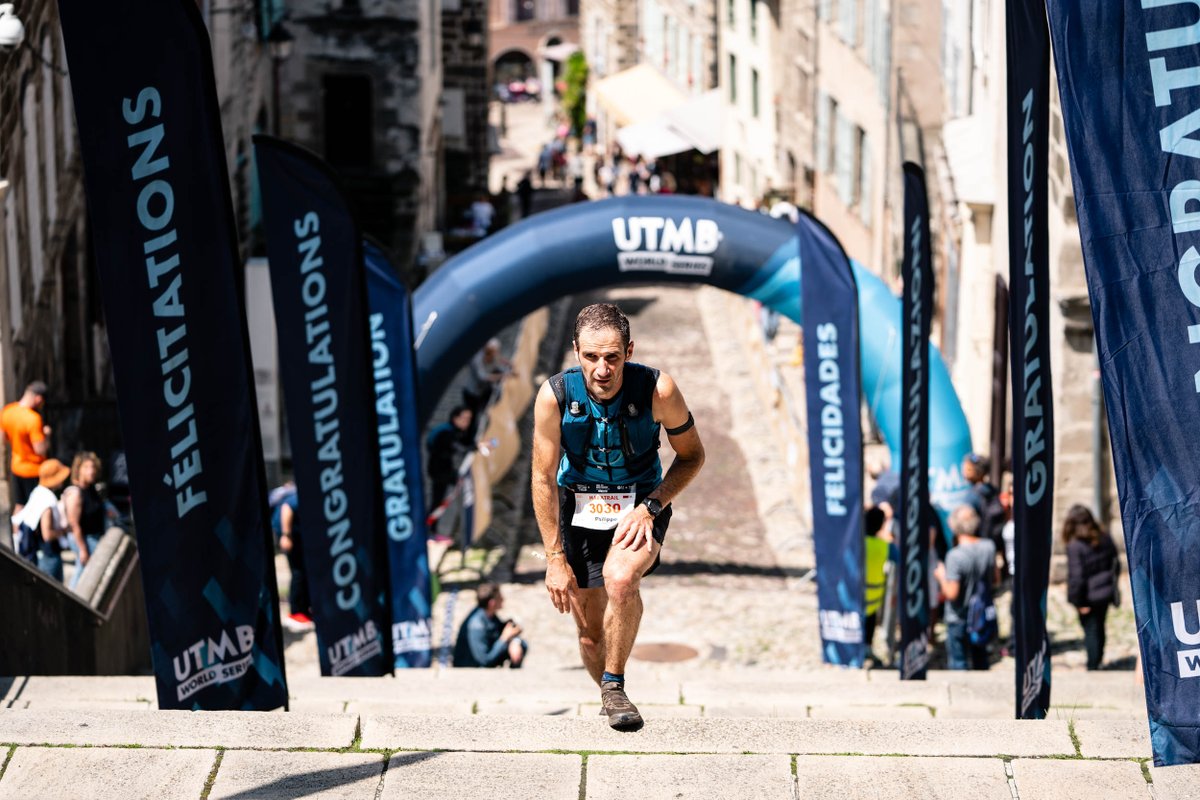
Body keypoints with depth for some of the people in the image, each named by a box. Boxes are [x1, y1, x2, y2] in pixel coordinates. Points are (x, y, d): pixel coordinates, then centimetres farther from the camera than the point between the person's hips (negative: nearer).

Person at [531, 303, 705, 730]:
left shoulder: (658, 390, -21)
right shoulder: (555, 395, -19)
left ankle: (615, 687, -13)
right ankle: (609, 701, 32)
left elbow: (692, 456, -5)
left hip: (642, 504, -1)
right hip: (578, 507, 2)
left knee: (620, 580, -32)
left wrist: (650, 507, -18)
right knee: (590, 635, 3)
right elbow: (543, 478, -10)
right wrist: (555, 558, -12)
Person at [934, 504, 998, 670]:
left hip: (959, 618, -6)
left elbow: (951, 593, -25)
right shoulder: (989, 547, -8)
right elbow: (996, 580, 4)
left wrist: (941, 577, -8)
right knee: (980, 661, 21)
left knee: (958, 663, 8)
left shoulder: (955, 556, -26)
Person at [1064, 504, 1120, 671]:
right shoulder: (1105, 538, -2)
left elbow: (1076, 577, -23)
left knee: (1091, 631, 7)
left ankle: (1092, 666, 13)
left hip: (1089, 597, -6)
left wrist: (1077, 601, -14)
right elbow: (1116, 565, 9)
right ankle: (1098, 659, 38)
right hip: (1106, 593, 6)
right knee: (1099, 627, 23)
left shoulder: (1075, 546, -22)